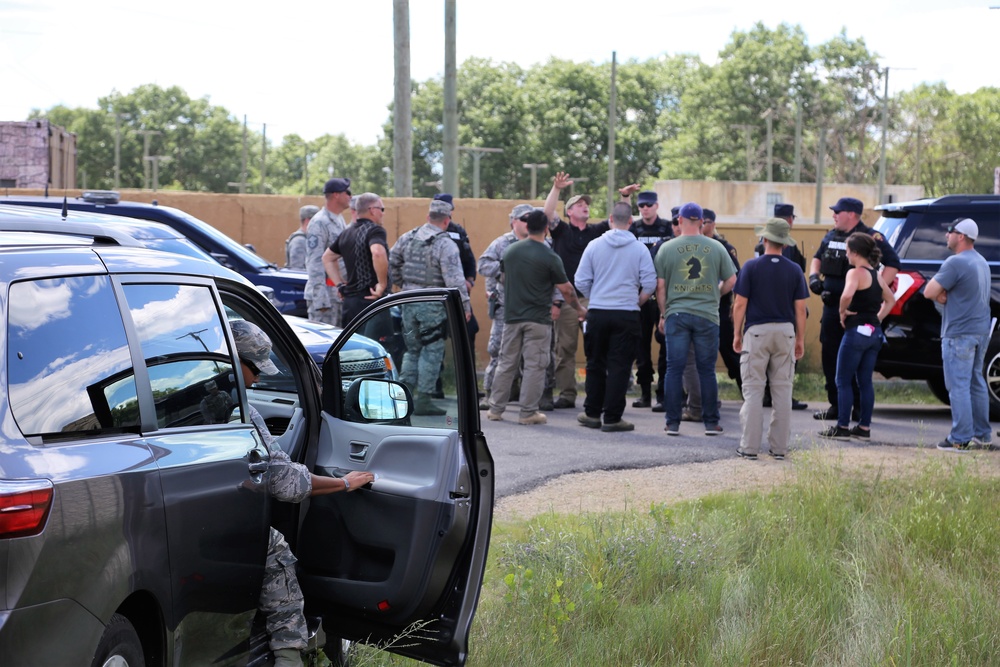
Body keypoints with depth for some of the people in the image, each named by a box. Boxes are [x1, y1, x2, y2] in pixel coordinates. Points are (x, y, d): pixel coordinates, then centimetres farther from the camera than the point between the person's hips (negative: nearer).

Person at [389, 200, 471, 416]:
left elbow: (391, 266, 12)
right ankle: (424, 400, 1)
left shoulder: (407, 238, 6)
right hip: (433, 306, -6)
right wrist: (464, 305, -12)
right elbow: (454, 279, -17)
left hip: (409, 301, 6)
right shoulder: (445, 245, -13)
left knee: (412, 349, 17)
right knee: (431, 352, 1)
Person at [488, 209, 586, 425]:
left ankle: (496, 409, 15)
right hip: (538, 319, -5)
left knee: (506, 363, 12)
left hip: (512, 316, 5)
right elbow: (566, 290, -6)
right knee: (534, 366, 1)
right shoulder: (550, 257, -11)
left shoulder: (510, 250, 4)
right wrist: (579, 309, 10)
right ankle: (528, 413, 2)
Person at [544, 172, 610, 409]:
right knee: (565, 348, 0)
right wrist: (556, 189, -18)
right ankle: (566, 394, 5)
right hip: (566, 298, -2)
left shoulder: (596, 231, 14)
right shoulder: (562, 230, 7)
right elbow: (547, 213, -9)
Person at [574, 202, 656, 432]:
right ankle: (612, 418, 1)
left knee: (595, 364, 13)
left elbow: (581, 282, 1)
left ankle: (592, 413, 19)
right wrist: (637, 302, 11)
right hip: (627, 315, -2)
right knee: (619, 366, 1)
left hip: (597, 312, 2)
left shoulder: (594, 246, 0)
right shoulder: (639, 249, -3)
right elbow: (650, 284, -6)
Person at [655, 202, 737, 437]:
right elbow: (731, 281, 4)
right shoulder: (716, 247, 1)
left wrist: (663, 314, 12)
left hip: (676, 314, 0)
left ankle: (673, 423, 6)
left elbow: (660, 286, 1)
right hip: (707, 315, 0)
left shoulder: (667, 248, 0)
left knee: (674, 370, 5)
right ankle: (711, 423, 12)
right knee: (707, 371, 8)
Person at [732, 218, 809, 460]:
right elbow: (800, 308, 3)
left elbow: (740, 304, -5)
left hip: (757, 331, -2)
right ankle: (779, 447, 9)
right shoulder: (794, 270, 2)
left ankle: (749, 446, -1)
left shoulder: (751, 267, -5)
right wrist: (800, 339, 11)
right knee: (783, 391, 7)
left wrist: (737, 334, 5)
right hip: (785, 331, 2)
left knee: (753, 390, 1)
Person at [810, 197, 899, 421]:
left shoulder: (872, 238, -7)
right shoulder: (831, 236, 14)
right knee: (829, 355, 9)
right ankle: (836, 405, 18)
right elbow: (817, 258, 28)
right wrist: (814, 276, 8)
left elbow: (893, 264, -8)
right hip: (831, 304, 7)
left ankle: (860, 407, 4)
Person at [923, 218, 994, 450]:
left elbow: (929, 292, -18)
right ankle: (982, 436, 19)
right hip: (981, 330, 9)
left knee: (958, 386, -7)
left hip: (959, 334, -9)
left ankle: (960, 438, -8)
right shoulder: (981, 262, 14)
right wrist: (945, 295, 3)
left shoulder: (956, 262, -16)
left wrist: (941, 295, 2)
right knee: (976, 384, 15)